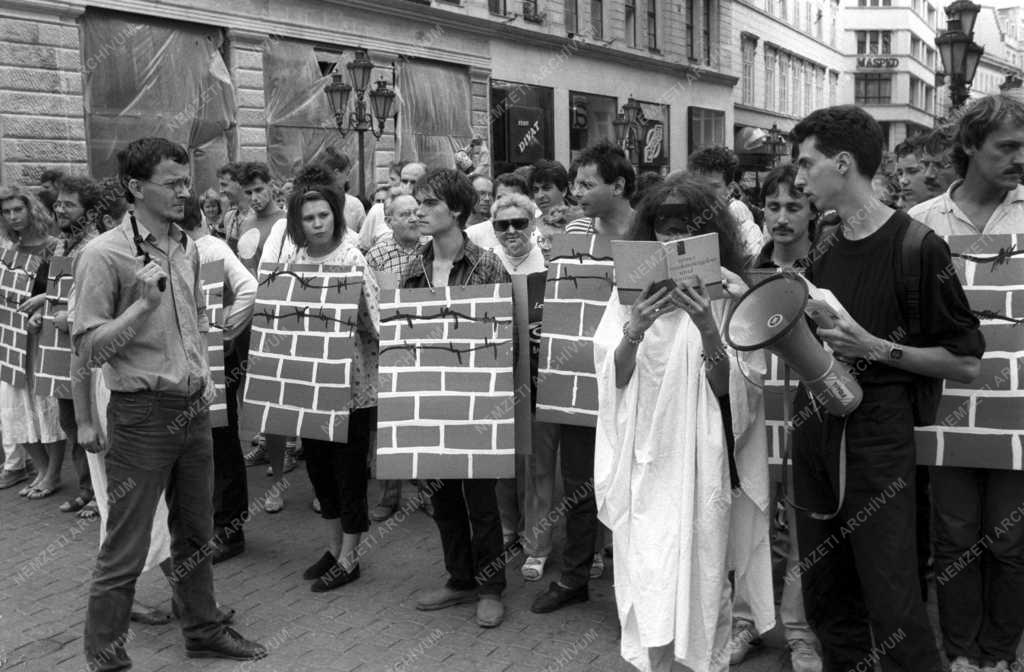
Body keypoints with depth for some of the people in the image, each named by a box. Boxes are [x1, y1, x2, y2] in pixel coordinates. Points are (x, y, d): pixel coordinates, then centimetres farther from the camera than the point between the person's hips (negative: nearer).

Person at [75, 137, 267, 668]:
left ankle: (203, 629, 35)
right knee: (126, 546, 2)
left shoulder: (187, 249, 8)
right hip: (142, 414, -7)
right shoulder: (104, 255, -13)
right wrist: (144, 303, -25)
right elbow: (88, 347, -15)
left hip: (193, 409, 7)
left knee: (195, 531, 19)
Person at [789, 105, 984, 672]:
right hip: (812, 427, 6)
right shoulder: (821, 248, 11)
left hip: (875, 434, -6)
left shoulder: (916, 246, -9)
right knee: (824, 599, 13)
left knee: (891, 608, -3)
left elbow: (966, 364, -7)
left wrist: (875, 348, -16)